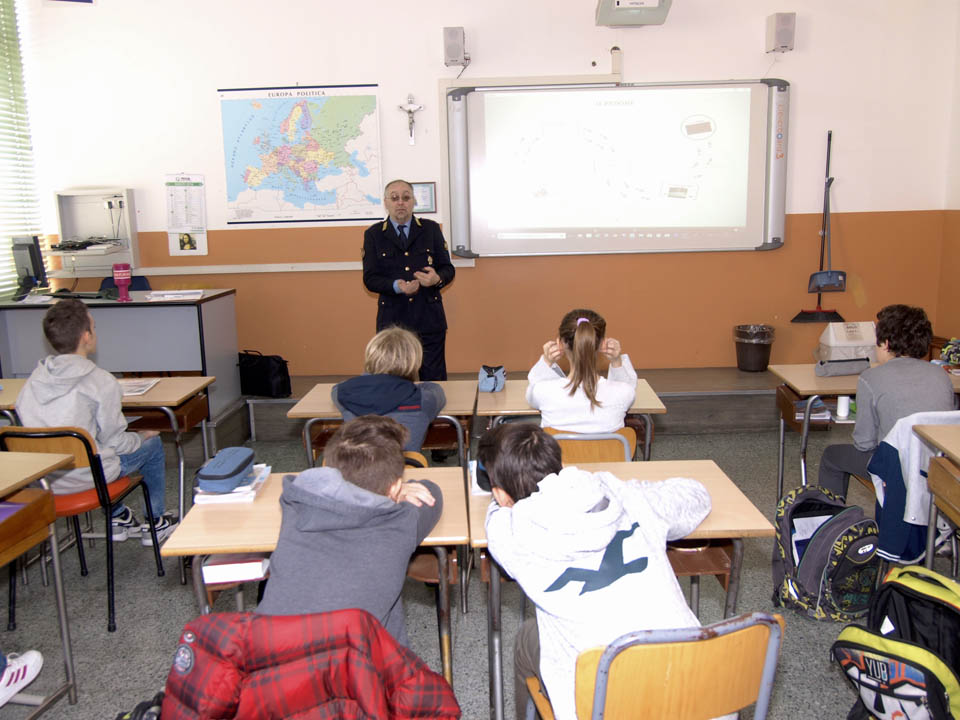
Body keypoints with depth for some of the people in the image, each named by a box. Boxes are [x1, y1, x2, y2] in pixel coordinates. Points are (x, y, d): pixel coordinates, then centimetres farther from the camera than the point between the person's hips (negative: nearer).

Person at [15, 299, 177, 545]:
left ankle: (119, 518, 38)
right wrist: (142, 437, 9)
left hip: (45, 479, 7)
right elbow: (114, 440, -14)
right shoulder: (101, 381, -20)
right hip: (86, 478, -6)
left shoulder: (34, 379, -1)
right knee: (153, 443, 16)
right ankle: (156, 523, 30)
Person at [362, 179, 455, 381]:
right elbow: (370, 279, 0)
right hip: (392, 318, 0)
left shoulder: (431, 229, 8)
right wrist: (396, 286, -19)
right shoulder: (373, 234, 5)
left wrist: (437, 279, -17)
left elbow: (448, 269, 7)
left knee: (434, 380, 3)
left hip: (429, 317, 1)